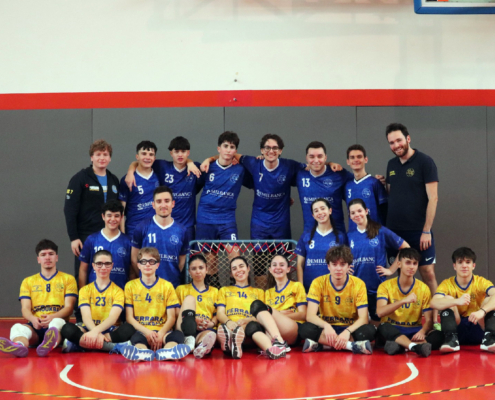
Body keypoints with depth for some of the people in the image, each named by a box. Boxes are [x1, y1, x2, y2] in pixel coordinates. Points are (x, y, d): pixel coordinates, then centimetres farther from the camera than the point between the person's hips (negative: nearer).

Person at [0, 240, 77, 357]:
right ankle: (19, 346, -70)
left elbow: (69, 307, 4)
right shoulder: (28, 281, 22)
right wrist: (33, 319, -17)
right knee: (18, 327, -33)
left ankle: (48, 345, -75)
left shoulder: (68, 279, 16)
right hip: (35, 326, 2)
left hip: (57, 323, -2)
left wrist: (52, 317, -19)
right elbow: (25, 309, 9)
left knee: (57, 322, -40)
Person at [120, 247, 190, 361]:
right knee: (137, 338, -38)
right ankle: (142, 353, -70)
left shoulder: (167, 286, 13)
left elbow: (171, 317, 8)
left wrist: (161, 334, -14)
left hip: (161, 331, 1)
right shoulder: (130, 286, 13)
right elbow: (129, 317, 6)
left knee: (178, 335, -33)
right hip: (140, 331, -1)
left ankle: (165, 352, -65)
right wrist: (146, 332, -13)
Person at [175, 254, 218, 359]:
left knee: (211, 335, -40)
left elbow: (217, 315, 16)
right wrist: (192, 319, -11)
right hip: (186, 327, 0)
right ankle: (189, 339, -46)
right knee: (189, 298, -26)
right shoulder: (181, 289, 23)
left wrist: (212, 323, -9)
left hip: (206, 330, 0)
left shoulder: (214, 291, 26)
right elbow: (176, 312, 9)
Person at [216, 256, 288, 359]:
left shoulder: (258, 292, 28)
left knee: (257, 304, -31)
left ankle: (278, 340, -54)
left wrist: (247, 320, -13)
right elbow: (220, 313, 13)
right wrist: (228, 322, -13)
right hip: (231, 327, -2)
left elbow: (262, 316, 11)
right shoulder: (224, 290, 30)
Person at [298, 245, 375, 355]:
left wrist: (347, 331, -34)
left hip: (350, 329, 0)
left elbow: (363, 318, -13)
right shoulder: (318, 283, -6)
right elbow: (310, 315, -15)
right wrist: (326, 326, -37)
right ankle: (353, 345, -33)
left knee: (369, 330, -32)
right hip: (327, 329, 0)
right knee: (305, 328, -32)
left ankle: (320, 345, -29)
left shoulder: (358, 284, -6)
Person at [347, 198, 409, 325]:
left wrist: (392, 269, -2)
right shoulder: (349, 236, 8)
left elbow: (405, 248, 2)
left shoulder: (381, 232, -2)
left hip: (377, 287, -3)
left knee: (377, 323, 2)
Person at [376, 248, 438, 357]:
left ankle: (399, 346, -41)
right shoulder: (386, 286, 1)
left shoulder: (423, 289, 5)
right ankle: (415, 346, -56)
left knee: (438, 336, -28)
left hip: (414, 332, 2)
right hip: (392, 331, -2)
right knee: (384, 327, -37)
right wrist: (404, 301, -29)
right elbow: (380, 312, -17)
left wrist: (422, 331, -25)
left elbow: (429, 320, -1)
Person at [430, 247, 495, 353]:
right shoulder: (447, 284, -5)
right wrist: (457, 301, -44)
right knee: (447, 299, -18)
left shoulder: (481, 282, -5)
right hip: (458, 329, 0)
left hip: (478, 329, 0)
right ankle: (451, 339, -31)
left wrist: (482, 311, -47)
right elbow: (433, 303, -26)